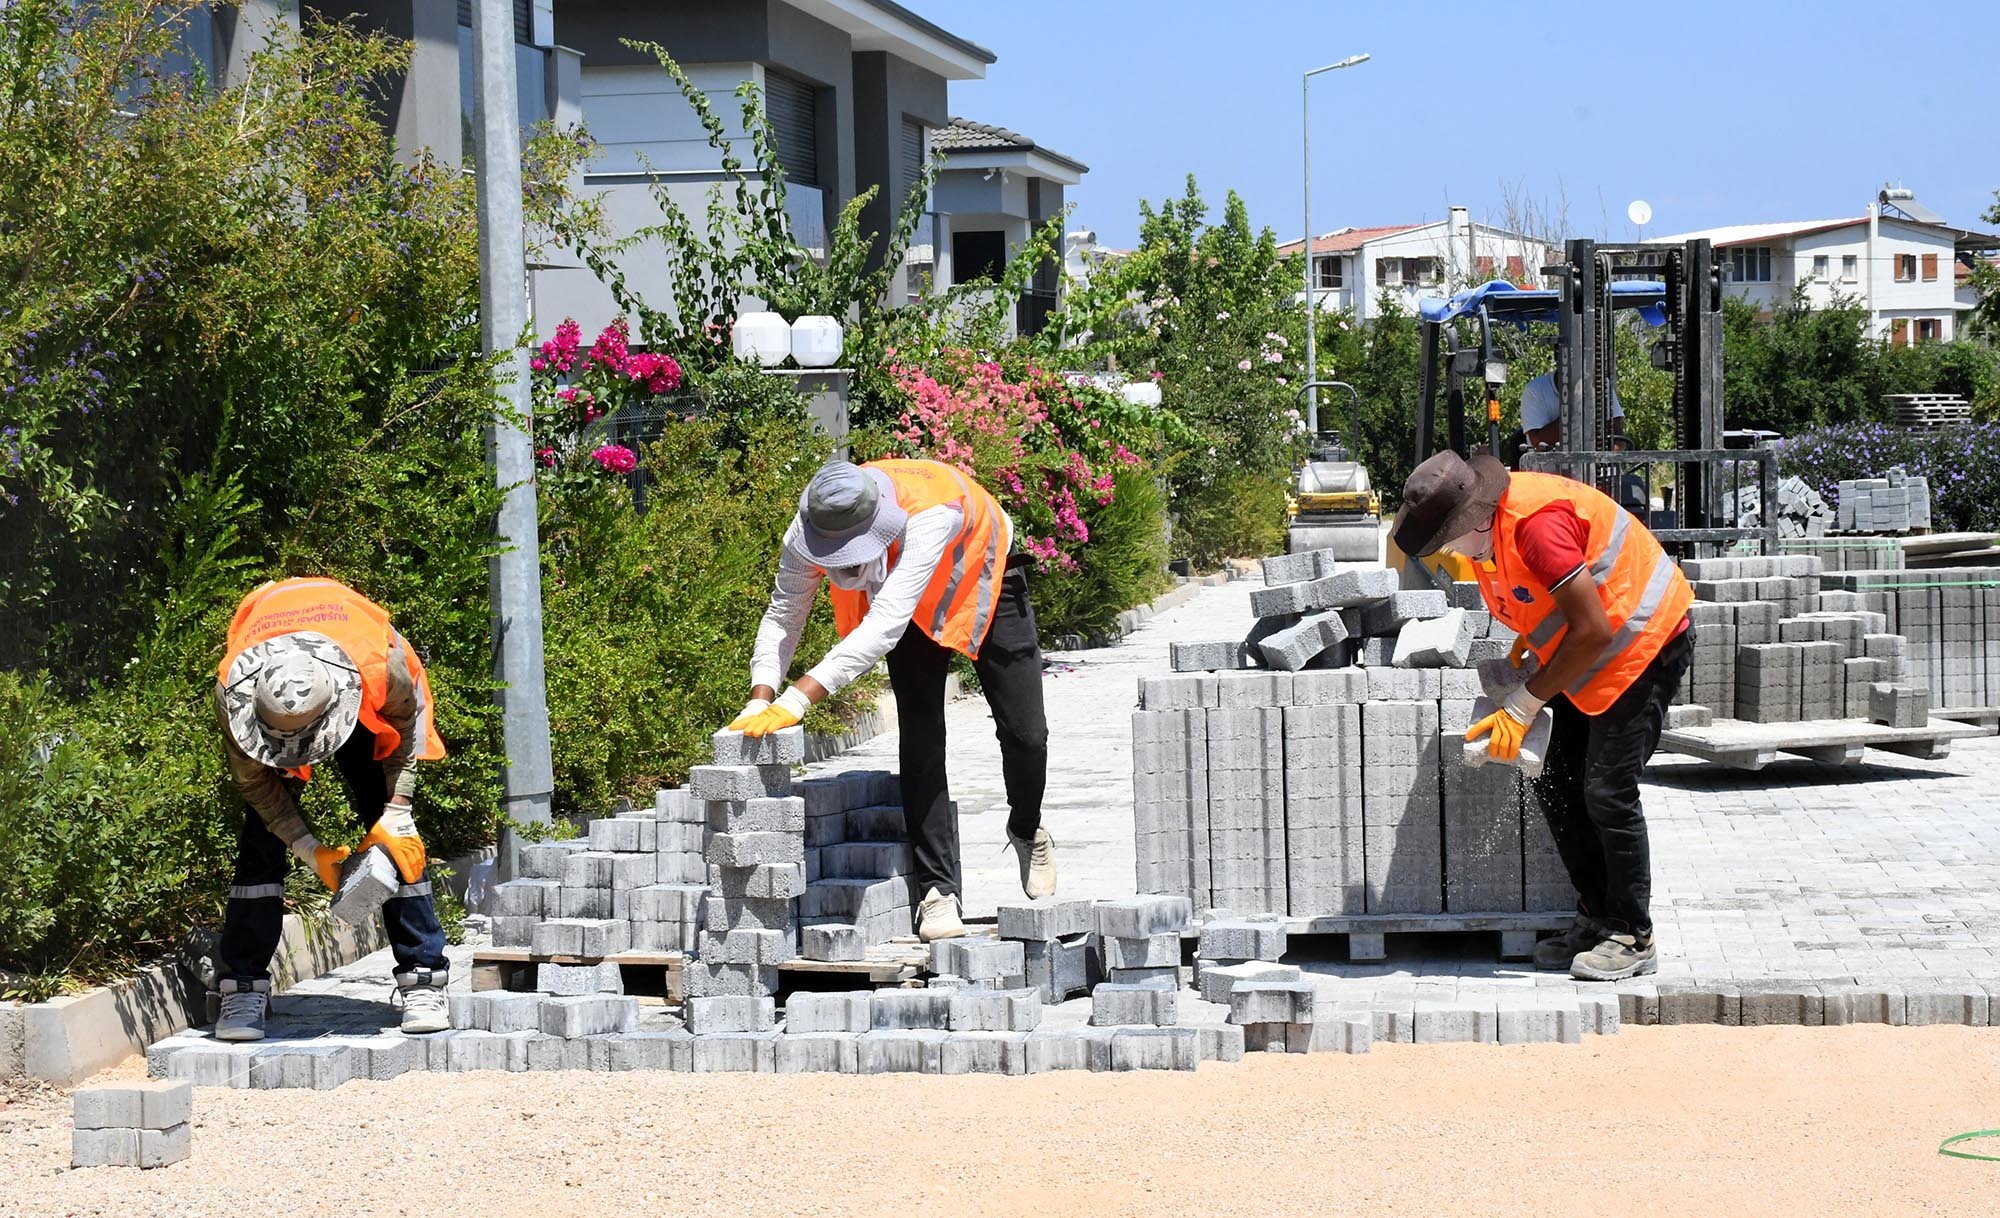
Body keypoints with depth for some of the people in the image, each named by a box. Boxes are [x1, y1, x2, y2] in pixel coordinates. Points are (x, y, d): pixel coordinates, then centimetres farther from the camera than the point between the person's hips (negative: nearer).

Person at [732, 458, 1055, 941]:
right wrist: (761, 700, -37)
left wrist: (799, 698, -57)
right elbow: (783, 616, -21)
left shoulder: (931, 512, -47)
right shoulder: (808, 531, -32)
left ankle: (1027, 832, 31)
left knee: (1023, 732, -1)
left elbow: (885, 625, -52)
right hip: (916, 610, 3)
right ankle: (937, 889, -6)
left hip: (983, 580, -3)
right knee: (920, 736, -12)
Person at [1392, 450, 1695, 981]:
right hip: (1591, 657, 10)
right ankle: (1597, 918, 14)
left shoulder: (1536, 523, -32)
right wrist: (1529, 639, 0)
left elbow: (1593, 630, -29)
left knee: (1607, 789, -13)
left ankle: (1632, 937, -4)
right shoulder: (1488, 527, -2)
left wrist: (1522, 707, -24)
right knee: (1557, 786, 5)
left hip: (1646, 644, -10)